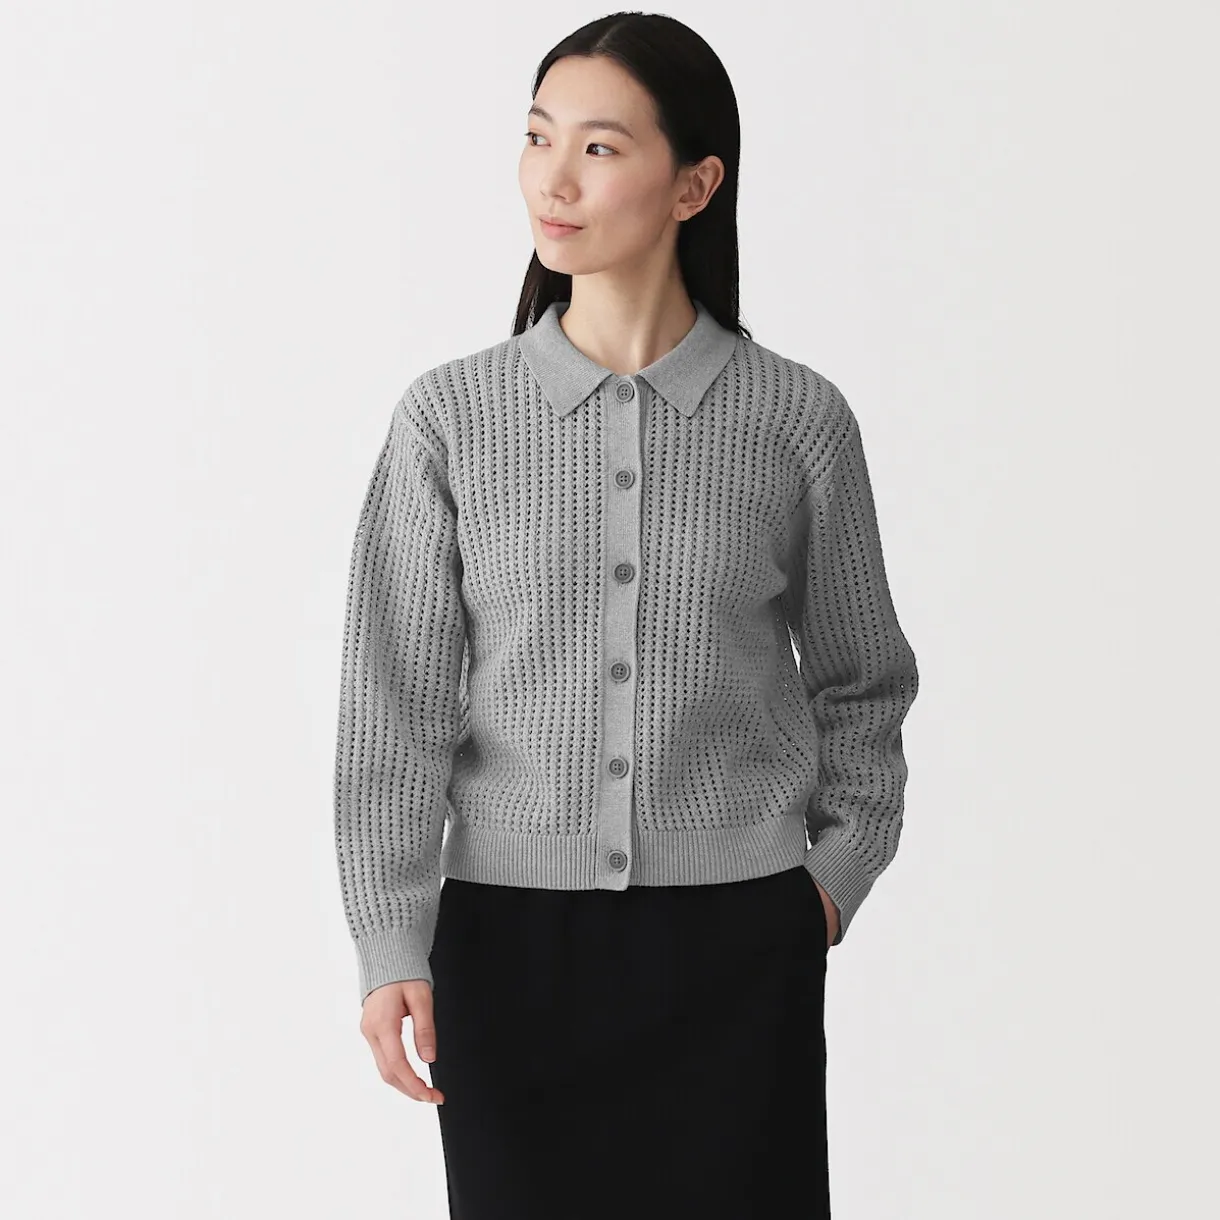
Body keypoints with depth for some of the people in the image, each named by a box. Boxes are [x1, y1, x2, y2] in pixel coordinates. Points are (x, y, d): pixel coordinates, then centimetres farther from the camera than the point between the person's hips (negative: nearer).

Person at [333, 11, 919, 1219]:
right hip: (513, 933, 0)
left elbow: (860, 679, 12)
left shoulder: (799, 421, -1)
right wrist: (390, 948, -8)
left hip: (738, 938, 0)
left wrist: (839, 870, 5)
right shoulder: (449, 419, -2)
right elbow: (396, 703, -2)